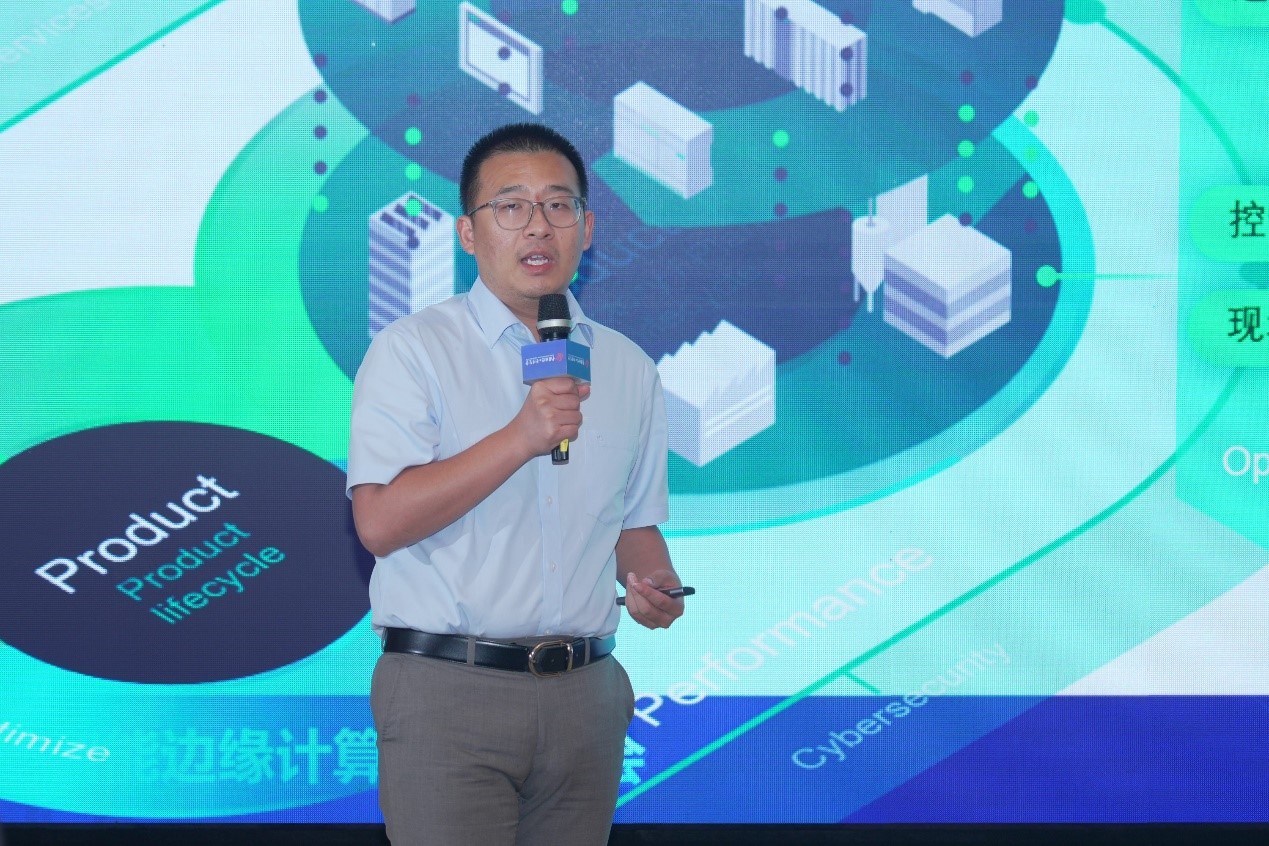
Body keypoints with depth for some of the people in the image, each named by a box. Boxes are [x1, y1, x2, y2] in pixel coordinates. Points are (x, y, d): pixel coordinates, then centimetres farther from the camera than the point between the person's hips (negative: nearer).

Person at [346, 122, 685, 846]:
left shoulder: (630, 370, 15)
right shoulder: (412, 351, -1)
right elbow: (381, 522, -12)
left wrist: (657, 586, -1)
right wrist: (521, 439, -19)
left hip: (586, 696, 5)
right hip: (447, 688, -5)